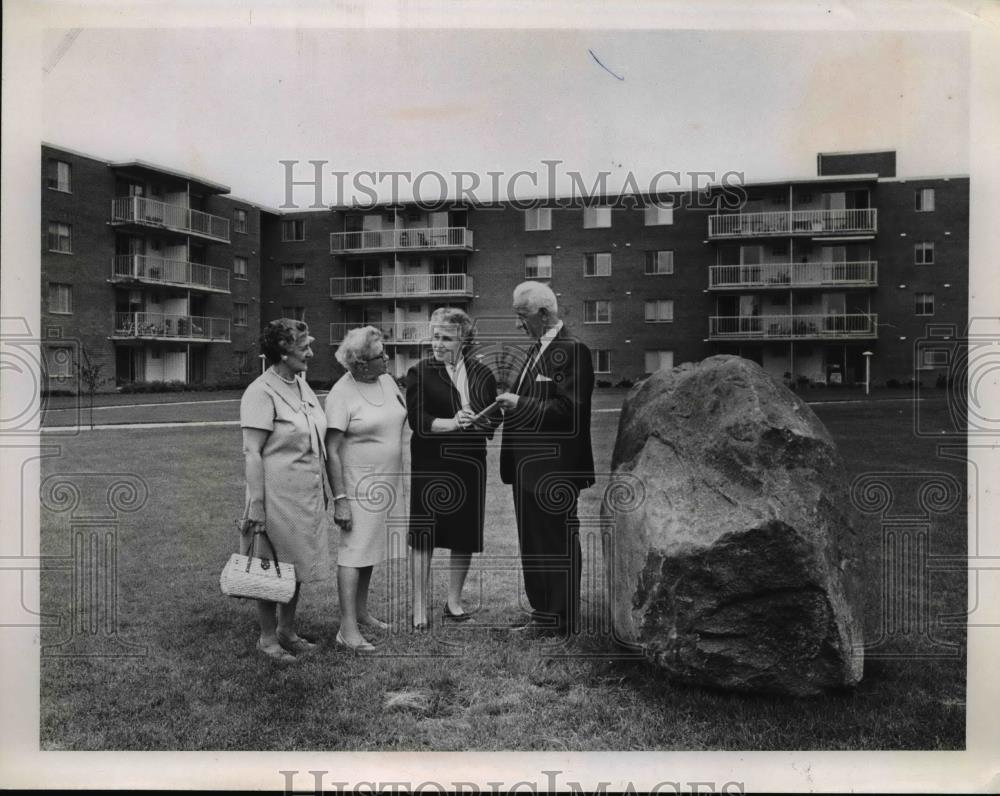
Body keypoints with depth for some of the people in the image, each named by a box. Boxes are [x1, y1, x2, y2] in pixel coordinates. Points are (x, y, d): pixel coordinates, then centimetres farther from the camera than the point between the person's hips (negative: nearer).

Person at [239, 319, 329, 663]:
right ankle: (267, 638, 22)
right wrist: (256, 506, -19)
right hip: (278, 494, -8)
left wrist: (323, 488, 17)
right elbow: (251, 453, -18)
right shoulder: (261, 392, -16)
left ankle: (287, 631, 31)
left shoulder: (301, 384, 8)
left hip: (308, 493, 8)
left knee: (297, 564, 16)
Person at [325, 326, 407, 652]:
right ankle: (347, 628, -1)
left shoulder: (387, 380, 5)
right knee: (354, 550, -6)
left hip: (387, 482, 7)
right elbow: (331, 450, -17)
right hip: (359, 485, -7)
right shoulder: (342, 394, -16)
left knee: (371, 549, 15)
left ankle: (361, 611, 28)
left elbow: (403, 420, 17)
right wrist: (340, 499, -20)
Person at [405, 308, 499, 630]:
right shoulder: (419, 373, -2)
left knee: (465, 536, 10)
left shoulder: (481, 374, 7)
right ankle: (420, 608, 10)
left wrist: (476, 422, -14)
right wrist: (453, 423, -24)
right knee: (423, 536, -1)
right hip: (430, 464, -3)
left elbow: (493, 419, 7)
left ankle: (454, 600, 27)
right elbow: (417, 420, -10)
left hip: (470, 463, 3)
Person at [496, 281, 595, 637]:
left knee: (557, 545, 2)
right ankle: (542, 614, 29)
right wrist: (509, 403, 2)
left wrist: (519, 405, -21)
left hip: (554, 470, -10)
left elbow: (570, 409, -22)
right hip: (528, 467, 10)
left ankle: (563, 622, 15)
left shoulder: (571, 350, -14)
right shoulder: (538, 349, 15)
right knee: (533, 544, 17)